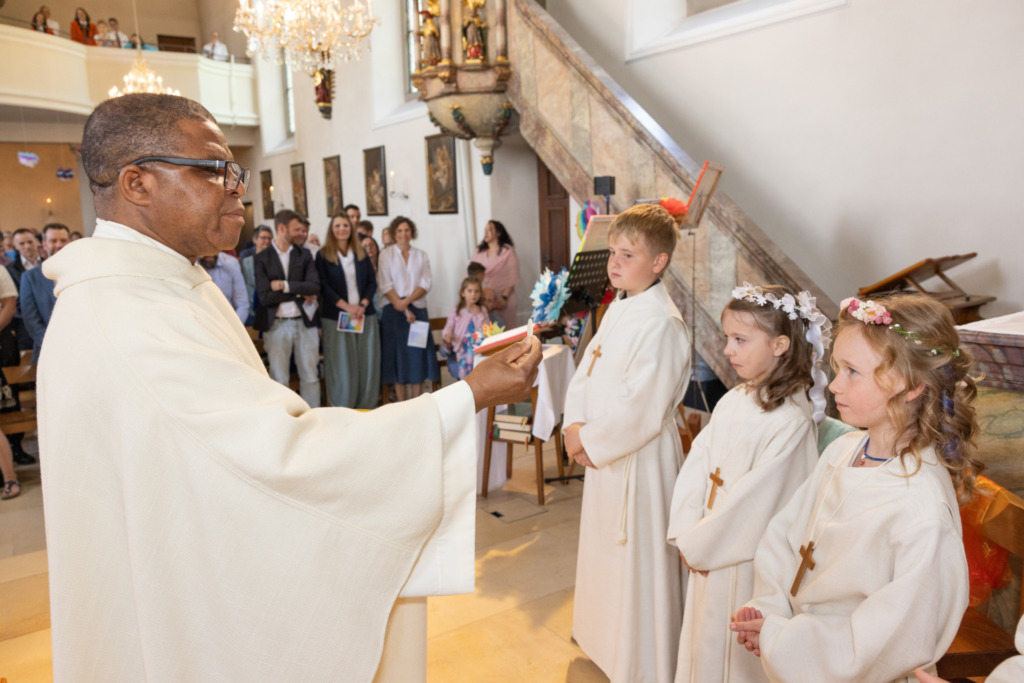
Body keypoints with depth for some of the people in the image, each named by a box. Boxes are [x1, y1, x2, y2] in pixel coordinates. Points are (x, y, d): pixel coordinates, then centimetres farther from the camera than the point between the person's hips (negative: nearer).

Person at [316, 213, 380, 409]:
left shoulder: (361, 254, 13)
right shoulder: (323, 255, 3)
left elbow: (372, 282, 8)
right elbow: (324, 286, -4)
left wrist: (363, 305, -9)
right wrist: (347, 306, -14)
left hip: (365, 315, 3)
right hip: (336, 317, -3)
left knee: (367, 363, 1)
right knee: (341, 365, -3)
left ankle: (366, 409, 9)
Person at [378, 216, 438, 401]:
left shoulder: (421, 256, 11)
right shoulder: (386, 255, 5)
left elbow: (426, 284, 1)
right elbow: (386, 285, -3)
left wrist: (407, 301, -13)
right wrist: (404, 309, -11)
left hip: (418, 309, 2)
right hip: (394, 311, -2)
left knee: (417, 355, 0)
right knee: (397, 355, -2)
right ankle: (402, 404, 4)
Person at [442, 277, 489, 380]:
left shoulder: (482, 310, 13)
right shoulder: (456, 310, 10)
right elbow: (448, 327, 6)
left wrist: (479, 315, -1)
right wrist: (447, 335, -12)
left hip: (477, 347, 1)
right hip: (459, 348, 0)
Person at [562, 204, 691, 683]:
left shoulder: (661, 324, -22)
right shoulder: (618, 309, 7)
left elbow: (643, 410, -26)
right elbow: (585, 372, 8)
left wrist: (590, 441, -16)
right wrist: (575, 426, -6)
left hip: (640, 458, -9)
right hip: (603, 452, 9)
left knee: (638, 557, 6)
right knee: (605, 547, 24)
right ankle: (604, 641, 47)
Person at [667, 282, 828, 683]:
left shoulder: (791, 421, -22)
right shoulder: (734, 401, 1)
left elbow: (756, 498, -22)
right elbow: (697, 464, 1)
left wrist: (698, 543, -14)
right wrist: (686, 535, -6)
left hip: (749, 561, -6)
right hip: (710, 551, 7)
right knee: (703, 645, 22)